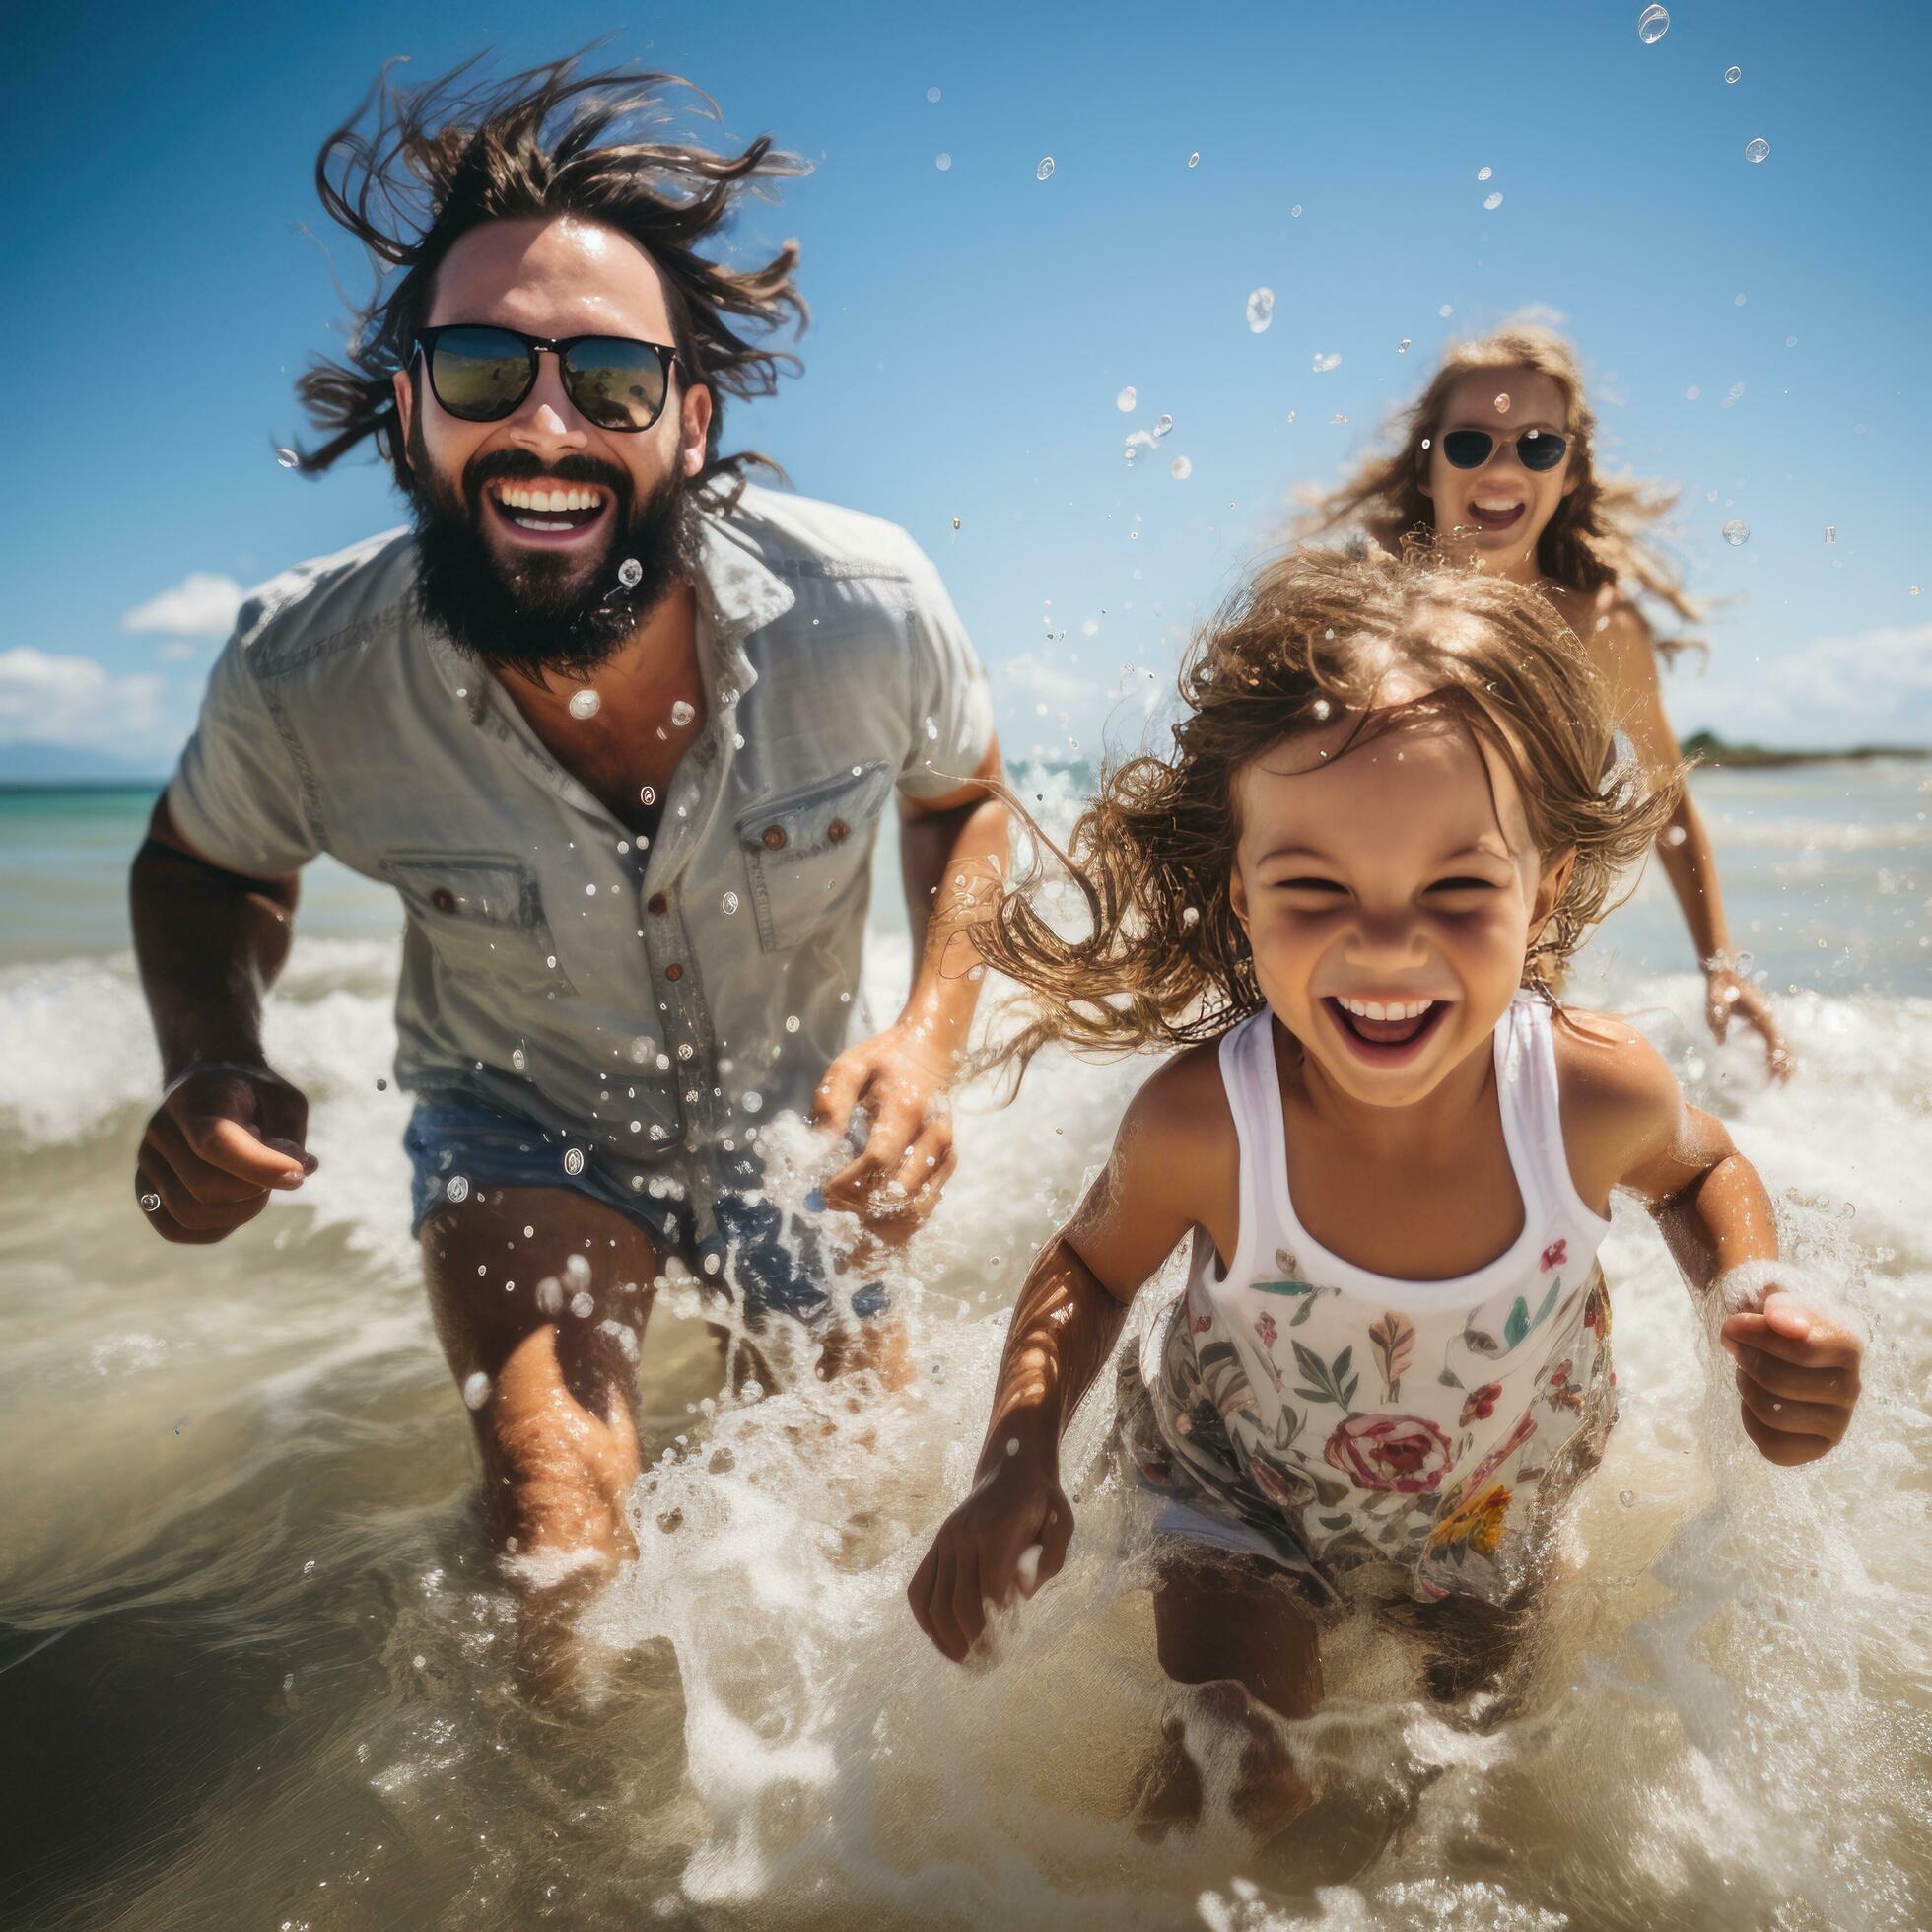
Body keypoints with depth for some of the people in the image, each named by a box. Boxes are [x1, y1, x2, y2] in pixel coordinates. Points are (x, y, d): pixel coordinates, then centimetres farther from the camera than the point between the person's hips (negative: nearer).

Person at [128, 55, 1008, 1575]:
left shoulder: (868, 611, -27)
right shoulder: (302, 672, -26)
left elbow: (965, 799, -6)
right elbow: (204, 863, -4)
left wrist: (931, 1035, -24)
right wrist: (211, 1065, -25)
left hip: (794, 1108, 2)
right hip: (518, 1111, -1)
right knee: (560, 1520, -25)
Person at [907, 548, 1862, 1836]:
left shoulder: (1598, 1091, -31)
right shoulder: (1199, 1124, -37)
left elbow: (1702, 1172, -4)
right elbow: (1092, 1269, -14)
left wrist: (1762, 1295, -24)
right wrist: (1019, 1460, -28)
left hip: (1495, 1513, 3)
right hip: (1244, 1491, -2)